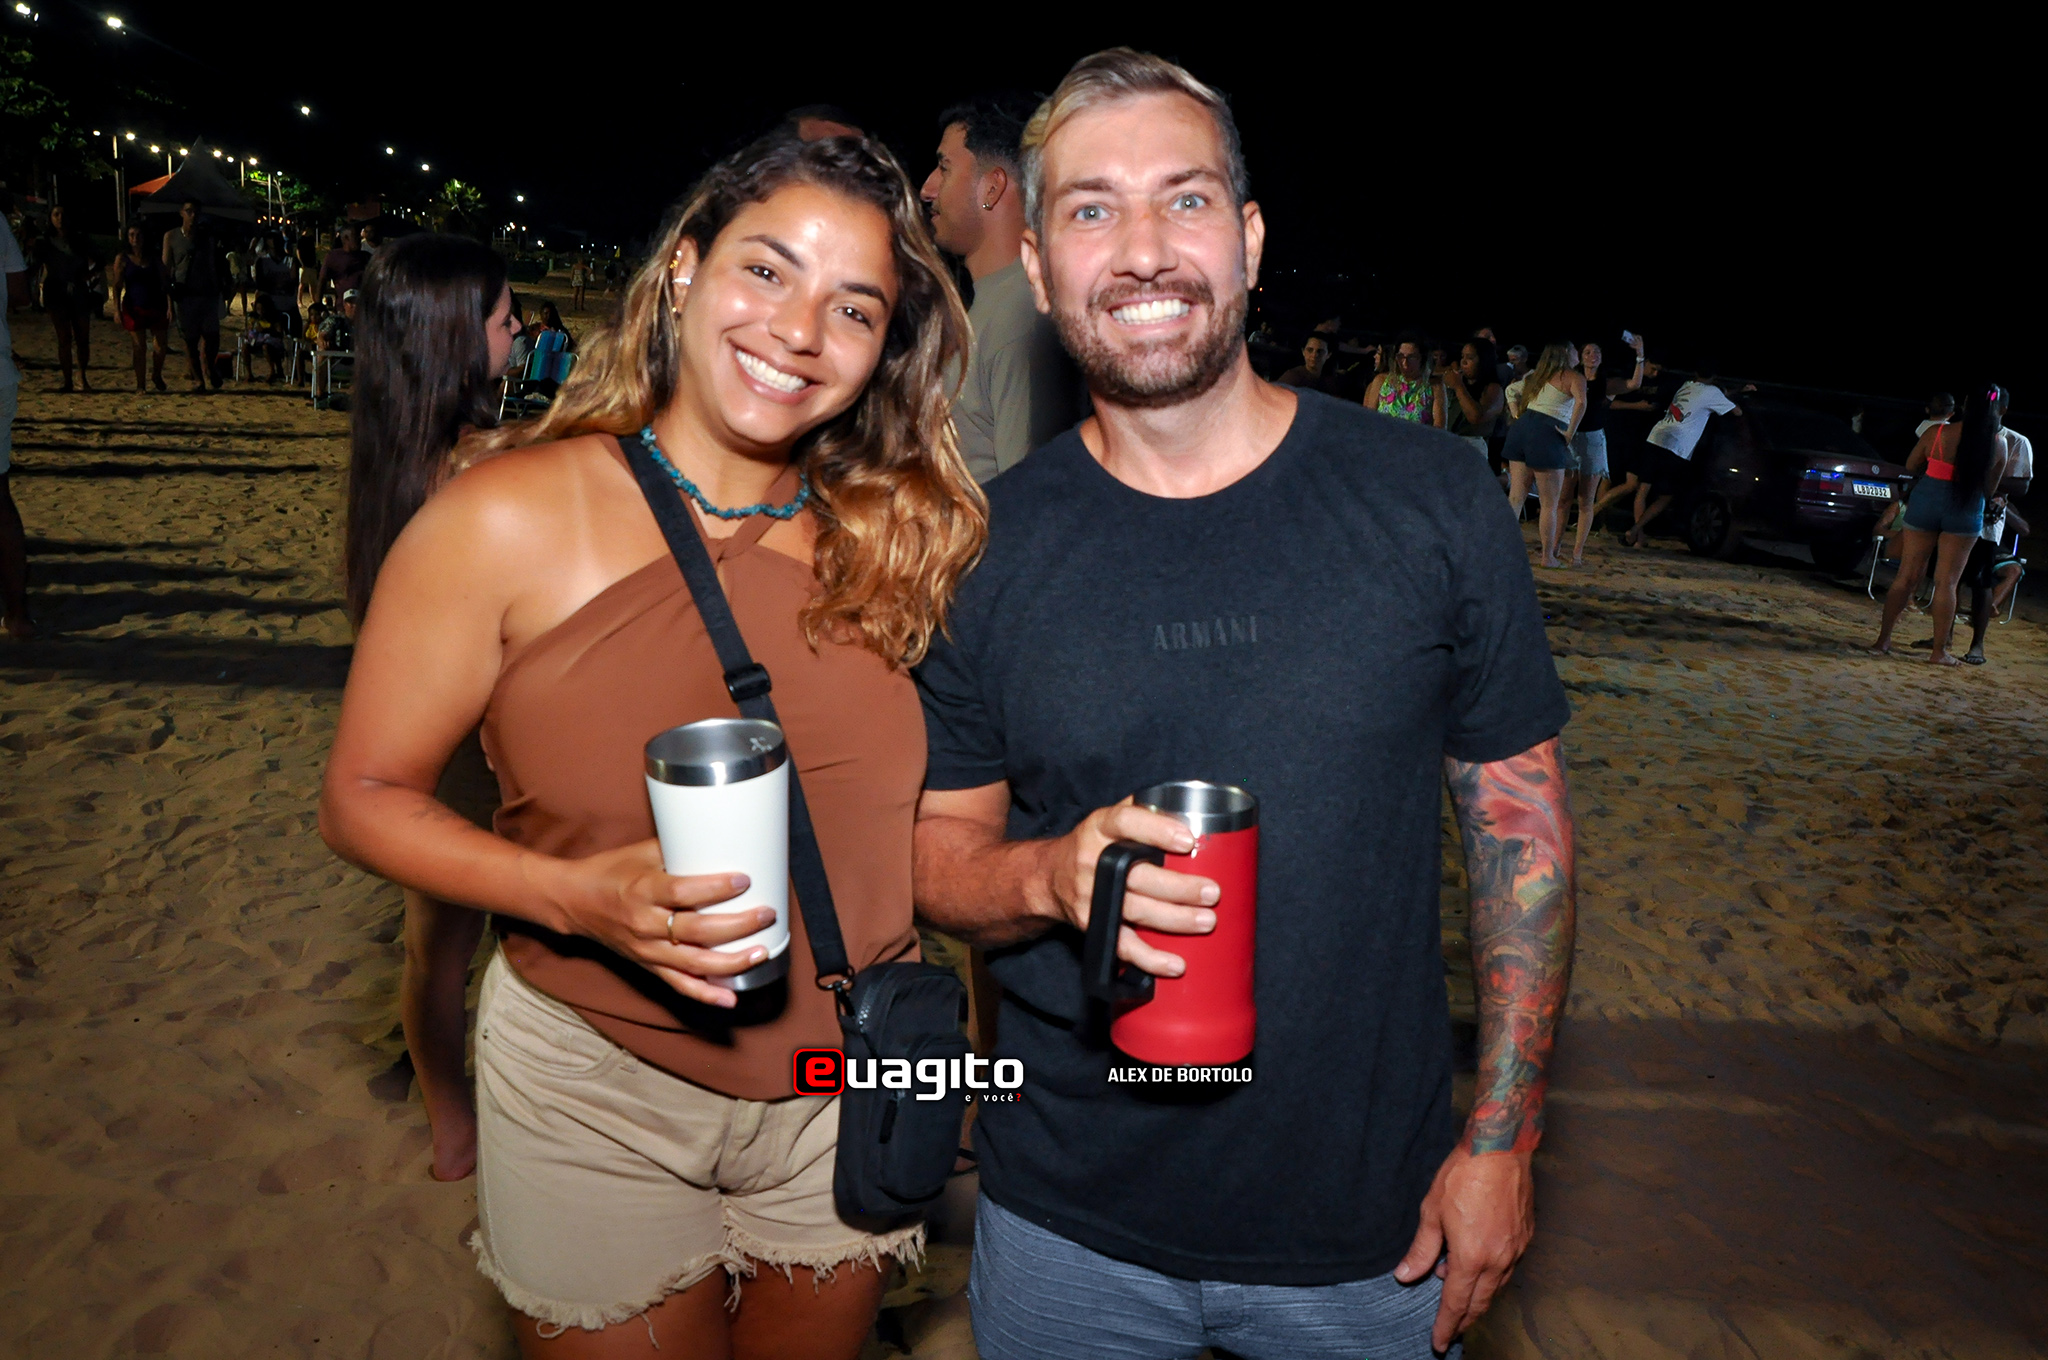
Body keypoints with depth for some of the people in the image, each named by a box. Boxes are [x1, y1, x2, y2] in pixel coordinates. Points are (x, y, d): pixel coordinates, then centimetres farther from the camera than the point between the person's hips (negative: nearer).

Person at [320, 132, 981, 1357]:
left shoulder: (893, 534, -5)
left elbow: (927, 807, 3)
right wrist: (578, 897, -24)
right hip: (597, 1088, -3)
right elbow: (367, 795, -8)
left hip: (853, 1083, 3)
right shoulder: (512, 518, -14)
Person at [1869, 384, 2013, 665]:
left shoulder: (1936, 433, -8)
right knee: (1946, 582, 4)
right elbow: (1989, 488, 2)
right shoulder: (1998, 445, -6)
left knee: (1908, 575, 9)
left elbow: (1911, 466, 5)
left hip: (1926, 502, 1)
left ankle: (1883, 639, 12)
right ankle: (1939, 651, 8)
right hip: (1966, 512, -1)